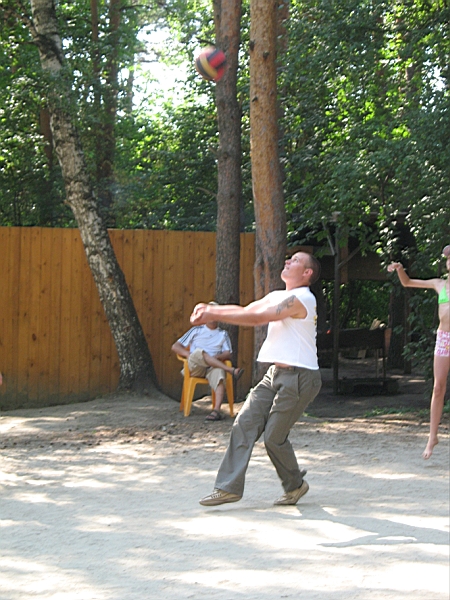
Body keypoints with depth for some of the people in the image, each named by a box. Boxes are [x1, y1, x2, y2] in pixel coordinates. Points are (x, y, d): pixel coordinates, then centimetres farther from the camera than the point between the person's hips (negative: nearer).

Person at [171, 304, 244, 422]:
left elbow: (228, 354, 12)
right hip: (195, 367, 0)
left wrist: (217, 357, -12)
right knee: (198, 352, -36)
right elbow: (175, 347, 16)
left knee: (218, 372, -38)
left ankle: (217, 410, -55)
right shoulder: (196, 330, 23)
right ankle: (231, 370, -41)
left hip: (214, 366, 0)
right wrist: (189, 355, -4)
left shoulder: (223, 334, 26)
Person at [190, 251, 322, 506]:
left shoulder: (302, 298, -13)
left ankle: (295, 485, 18)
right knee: (244, 424, -2)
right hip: (276, 373, 9)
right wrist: (210, 310, -6)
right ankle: (229, 487, -2)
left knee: (274, 437, -6)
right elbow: (245, 311, 10)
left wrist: (214, 314, -18)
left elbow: (257, 318, -18)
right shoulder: (277, 296, 18)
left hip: (299, 377, -9)